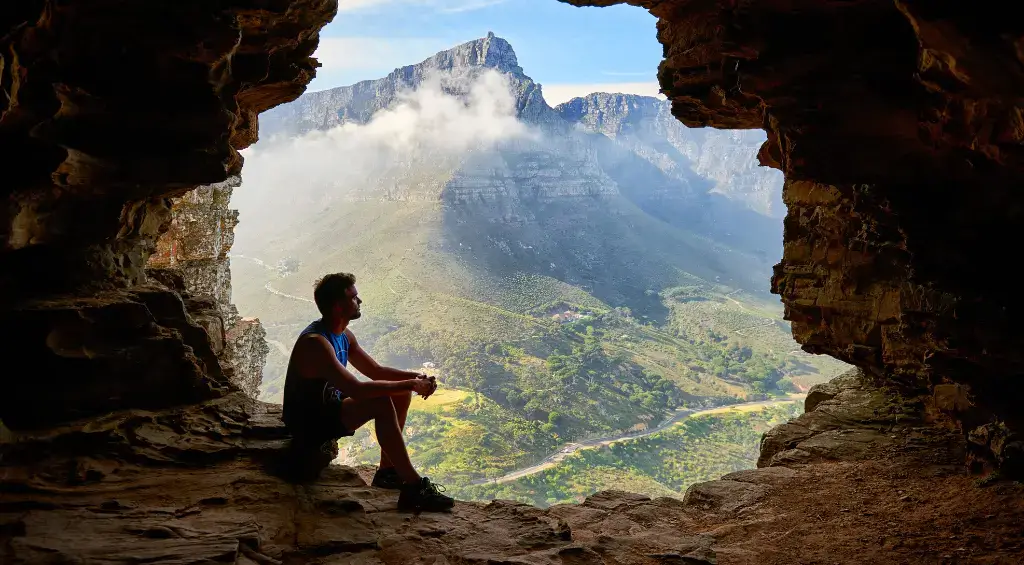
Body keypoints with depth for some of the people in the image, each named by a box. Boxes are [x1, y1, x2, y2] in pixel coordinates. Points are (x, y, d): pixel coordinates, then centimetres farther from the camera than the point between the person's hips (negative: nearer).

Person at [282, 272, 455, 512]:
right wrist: (410, 385, -29)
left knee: (400, 393, 5)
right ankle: (414, 487, -27)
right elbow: (357, 390, -36)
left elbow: (376, 371, 11)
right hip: (309, 421, -10)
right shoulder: (315, 343, -27)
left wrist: (415, 377, -7)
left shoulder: (344, 335, 4)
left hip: (330, 406, 10)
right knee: (381, 403, -30)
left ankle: (387, 471, 8)